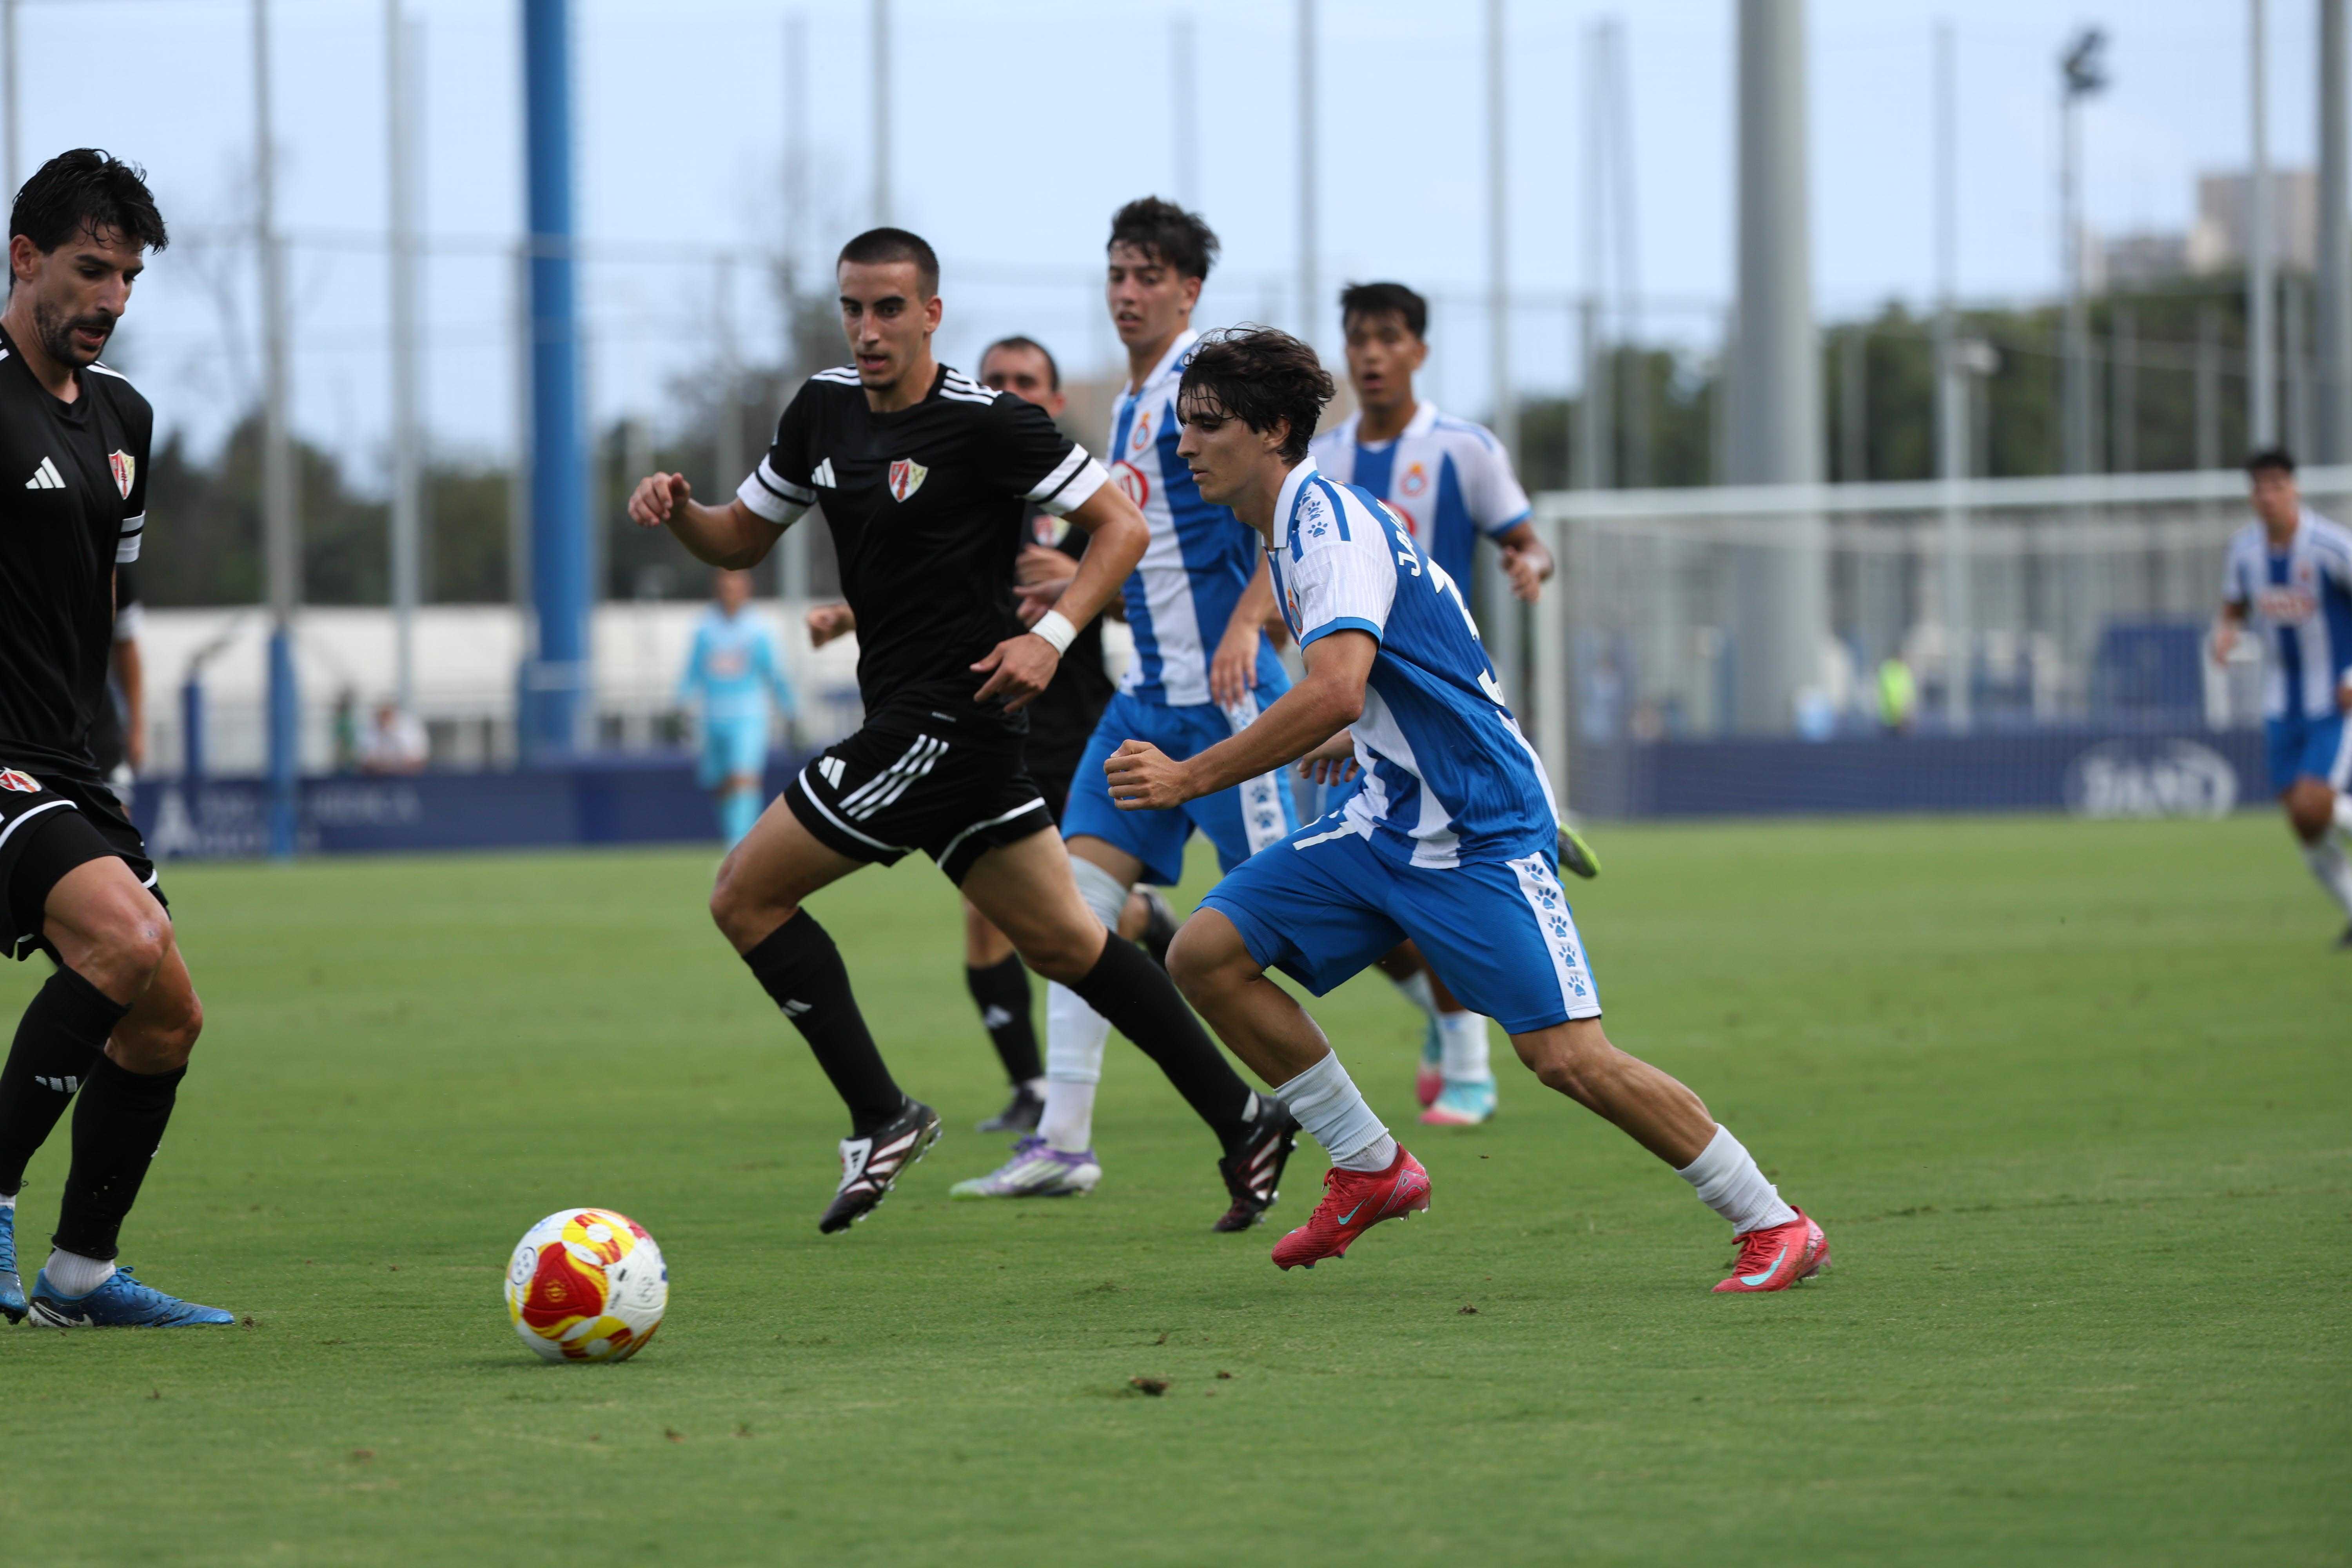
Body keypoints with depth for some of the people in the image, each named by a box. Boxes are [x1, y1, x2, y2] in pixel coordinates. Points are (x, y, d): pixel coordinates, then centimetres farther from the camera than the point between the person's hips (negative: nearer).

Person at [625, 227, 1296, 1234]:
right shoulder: (824, 409, 10)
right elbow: (743, 539, 19)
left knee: (745, 895, -6)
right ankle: (1239, 1120, 14)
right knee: (1060, 941, 11)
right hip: (909, 722, 8)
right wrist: (676, 510, -3)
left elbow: (1120, 526, -10)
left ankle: (881, 1118, -2)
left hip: (947, 719, -8)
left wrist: (1050, 635, -23)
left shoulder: (984, 424, -13)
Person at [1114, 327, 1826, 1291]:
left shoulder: (1330, 522, -18)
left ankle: (1774, 1228, -2)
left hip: (1478, 831, -9)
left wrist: (1187, 779, -29)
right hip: (1388, 821, 9)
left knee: (1567, 1056, -16)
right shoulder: (1289, 531, 12)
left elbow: (1334, 693, -32)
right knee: (1205, 954, -2)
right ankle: (1371, 1170, 7)